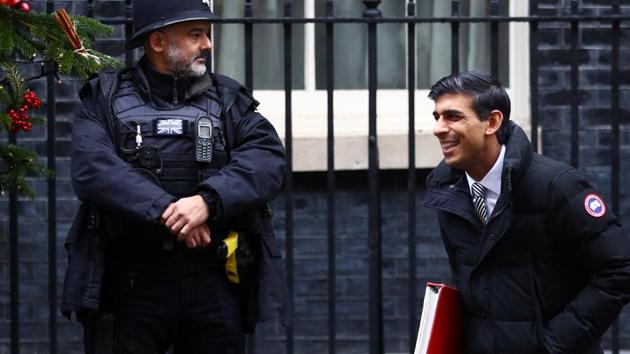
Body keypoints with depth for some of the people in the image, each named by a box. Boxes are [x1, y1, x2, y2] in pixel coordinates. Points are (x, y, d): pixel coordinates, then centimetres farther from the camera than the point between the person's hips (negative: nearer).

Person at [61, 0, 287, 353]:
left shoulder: (228, 99, 11)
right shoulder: (106, 99, 5)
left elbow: (269, 158, -5)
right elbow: (93, 169, -11)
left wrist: (208, 201, -21)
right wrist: (165, 211, -22)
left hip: (213, 285, 2)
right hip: (131, 286, -2)